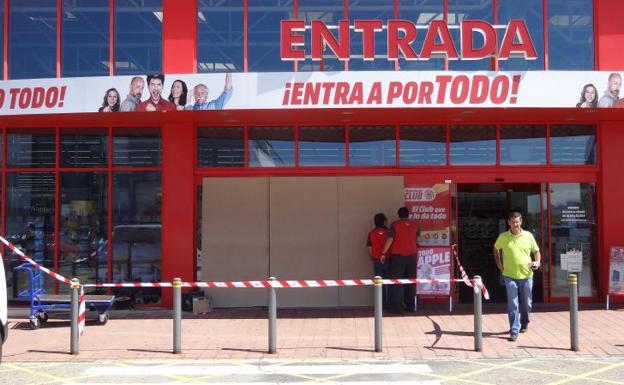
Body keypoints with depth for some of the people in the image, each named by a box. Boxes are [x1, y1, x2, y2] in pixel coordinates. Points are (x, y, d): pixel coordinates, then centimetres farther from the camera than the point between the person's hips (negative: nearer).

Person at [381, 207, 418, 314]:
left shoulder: (395, 225, -5)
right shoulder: (414, 226, 7)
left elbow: (390, 239, -11)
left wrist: (383, 253, -6)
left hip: (398, 256, -3)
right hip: (411, 256, 3)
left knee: (397, 282, -1)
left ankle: (397, 307, -6)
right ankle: (410, 306, 15)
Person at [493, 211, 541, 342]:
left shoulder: (528, 236, 1)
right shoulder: (503, 237, -1)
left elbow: (536, 251, 10)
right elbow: (496, 249, 17)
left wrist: (537, 262, -9)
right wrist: (499, 264, 9)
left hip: (526, 275, 2)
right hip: (510, 276, -1)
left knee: (526, 303, 14)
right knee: (512, 304, -7)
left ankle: (524, 324, 38)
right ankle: (514, 331, -4)